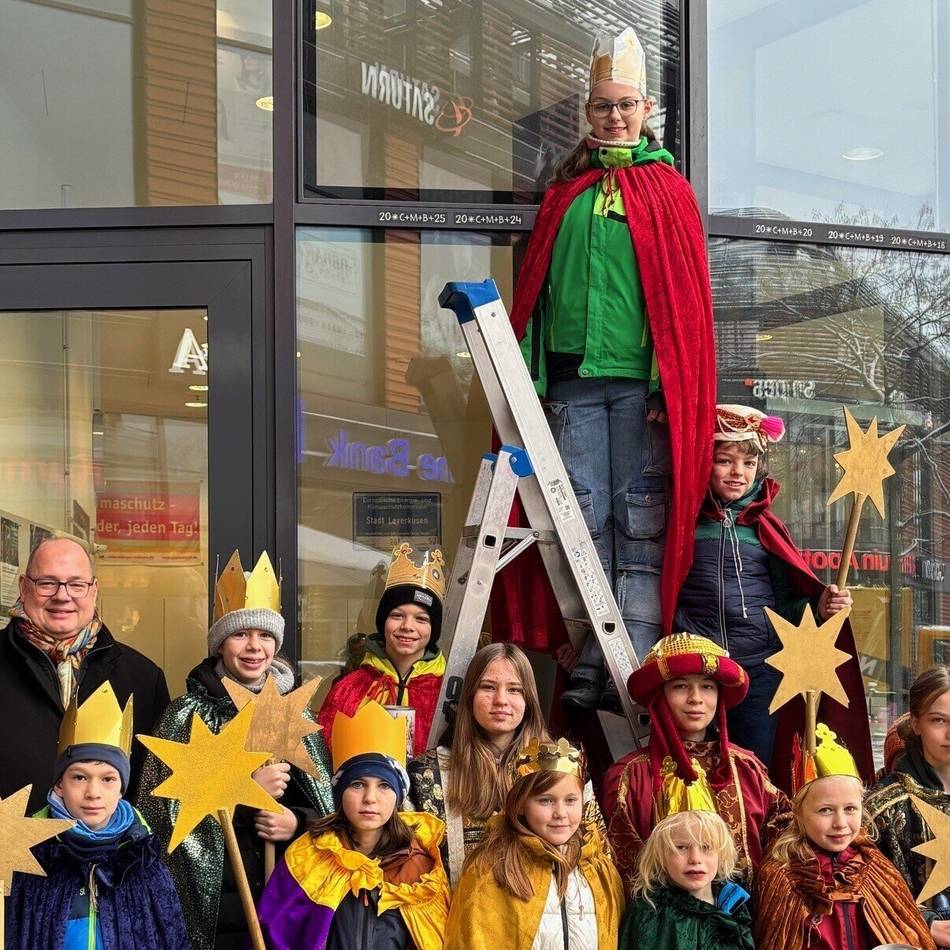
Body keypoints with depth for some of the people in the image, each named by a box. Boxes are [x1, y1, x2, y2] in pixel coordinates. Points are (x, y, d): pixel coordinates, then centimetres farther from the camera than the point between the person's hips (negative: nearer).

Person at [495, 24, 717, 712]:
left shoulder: (667, 189, 8)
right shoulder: (565, 193, 17)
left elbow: (686, 294, 2)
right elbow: (535, 289, 15)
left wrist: (672, 384, -8)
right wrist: (531, 371, 5)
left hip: (642, 381, -3)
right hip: (574, 378, 3)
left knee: (641, 523, -2)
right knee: (583, 520, 0)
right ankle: (590, 668, 5)